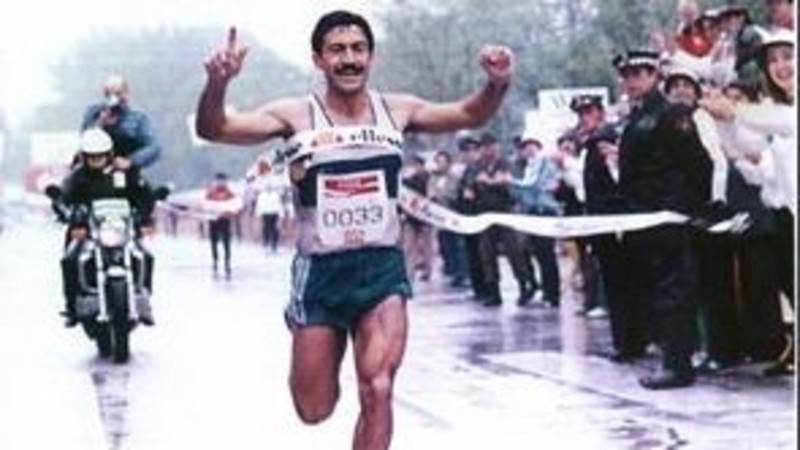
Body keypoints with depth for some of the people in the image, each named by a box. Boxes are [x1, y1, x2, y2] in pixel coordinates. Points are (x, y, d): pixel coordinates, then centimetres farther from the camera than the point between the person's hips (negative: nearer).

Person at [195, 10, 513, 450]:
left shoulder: (396, 110, 2)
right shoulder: (296, 115, -7)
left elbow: (469, 115, 13)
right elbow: (213, 128, -15)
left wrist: (496, 84, -9)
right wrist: (217, 83, -37)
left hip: (383, 267, 1)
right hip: (320, 270, -1)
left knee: (377, 390, -14)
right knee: (314, 410, 9)